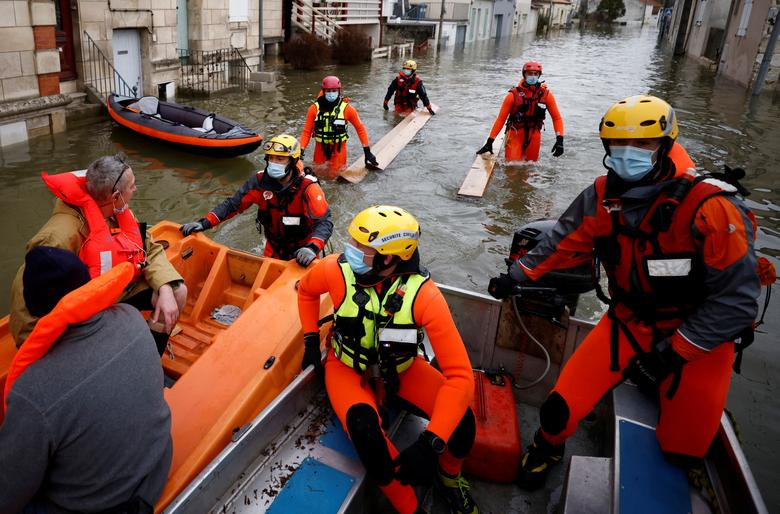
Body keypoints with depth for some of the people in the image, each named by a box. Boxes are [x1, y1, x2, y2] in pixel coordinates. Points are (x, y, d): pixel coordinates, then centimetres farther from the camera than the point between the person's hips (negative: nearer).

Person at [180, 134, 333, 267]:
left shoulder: (307, 187, -27)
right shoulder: (260, 181, -15)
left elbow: (324, 222, -35)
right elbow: (232, 204, -11)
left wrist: (312, 248, -53)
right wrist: (204, 223, -22)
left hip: (302, 251, -3)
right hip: (274, 249, 4)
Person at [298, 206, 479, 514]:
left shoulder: (422, 293, -30)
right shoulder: (337, 269, -25)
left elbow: (460, 375, -32)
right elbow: (306, 291, 3)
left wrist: (430, 444, -40)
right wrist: (311, 339, -4)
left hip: (400, 369, 0)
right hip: (348, 368, 0)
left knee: (460, 420, -23)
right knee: (366, 434, -33)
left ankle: (449, 478, 15)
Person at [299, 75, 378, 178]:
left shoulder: (346, 108, -12)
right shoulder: (315, 108, -9)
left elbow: (360, 128, -3)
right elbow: (307, 131, -3)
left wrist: (367, 150, -4)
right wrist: (301, 150, -13)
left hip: (338, 147, -1)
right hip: (321, 147, 2)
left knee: (333, 176, 4)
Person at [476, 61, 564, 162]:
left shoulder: (546, 95, -3)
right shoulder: (514, 94, -11)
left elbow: (557, 118, 2)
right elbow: (500, 119, -8)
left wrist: (560, 139, -12)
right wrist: (490, 142, -11)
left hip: (534, 136, 3)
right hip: (515, 135, -2)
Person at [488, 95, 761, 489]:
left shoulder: (709, 207, -25)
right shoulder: (602, 196, -10)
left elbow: (734, 298, -21)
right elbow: (564, 242, 6)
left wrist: (672, 352, -21)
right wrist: (518, 275, 6)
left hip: (697, 338, -2)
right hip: (629, 321, 3)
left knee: (681, 450, 7)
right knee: (561, 407, -5)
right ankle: (547, 448, 29)